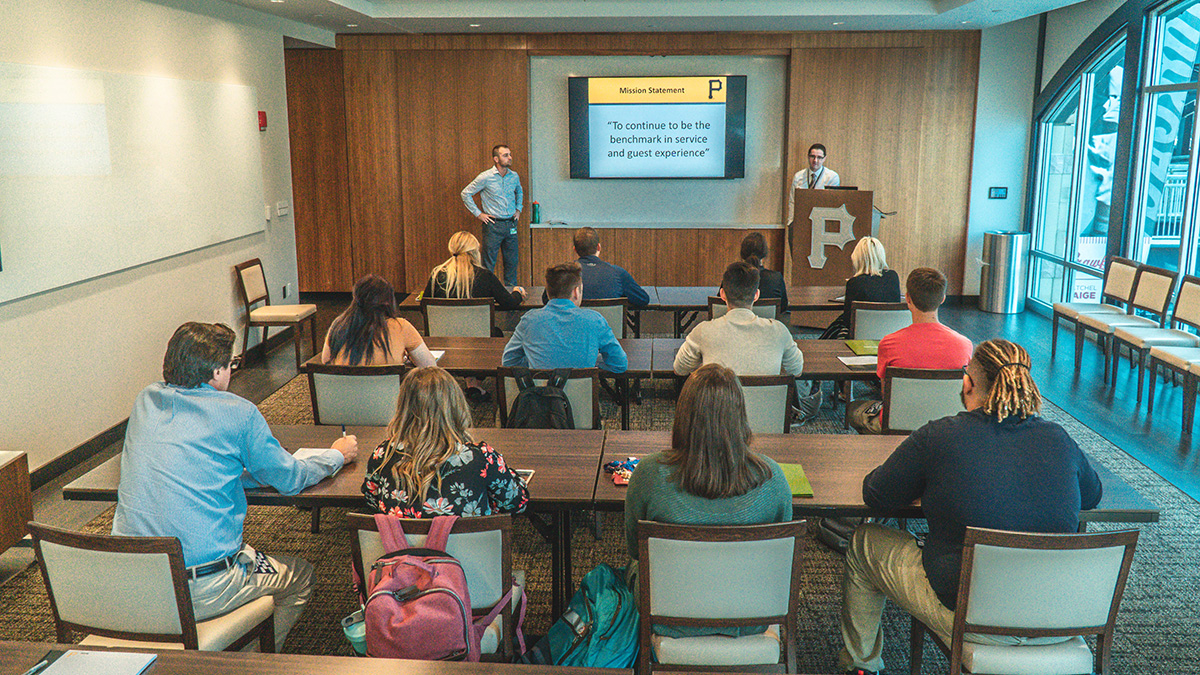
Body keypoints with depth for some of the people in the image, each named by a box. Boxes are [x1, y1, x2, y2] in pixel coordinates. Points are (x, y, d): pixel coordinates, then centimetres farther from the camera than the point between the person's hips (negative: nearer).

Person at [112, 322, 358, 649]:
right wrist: (337, 455, 21)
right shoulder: (238, 413, -9)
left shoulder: (146, 400, 6)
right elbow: (290, 478, 3)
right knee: (300, 576, 19)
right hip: (202, 594, -6)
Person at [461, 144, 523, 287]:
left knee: (512, 262, 10)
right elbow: (466, 194, -2)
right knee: (489, 264, -2)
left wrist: (518, 209, 17)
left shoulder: (514, 176, 6)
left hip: (511, 225, 5)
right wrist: (478, 214, -4)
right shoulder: (486, 177, -9)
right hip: (493, 225, -5)